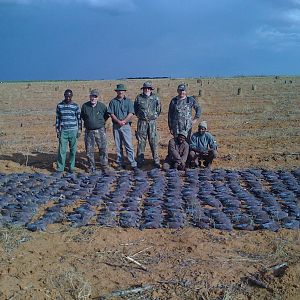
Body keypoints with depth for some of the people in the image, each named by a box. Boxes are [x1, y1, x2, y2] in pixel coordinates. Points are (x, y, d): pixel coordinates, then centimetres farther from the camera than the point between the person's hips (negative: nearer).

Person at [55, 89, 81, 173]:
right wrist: (57, 130, 5)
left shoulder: (75, 106, 2)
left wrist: (79, 130, 1)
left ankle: (71, 167, 16)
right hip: (63, 131, 0)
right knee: (62, 150, -3)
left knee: (73, 150, 5)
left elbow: (79, 118, 6)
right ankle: (60, 168, 2)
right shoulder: (59, 106, 5)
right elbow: (57, 118, 9)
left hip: (73, 131, 0)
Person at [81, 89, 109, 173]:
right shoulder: (85, 106, 2)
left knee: (103, 149, -4)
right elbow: (82, 116, 18)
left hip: (100, 130, -2)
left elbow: (107, 115, 13)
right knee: (89, 150, 6)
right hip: (89, 131, 2)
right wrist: (87, 122, 12)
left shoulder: (102, 106, -2)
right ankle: (91, 167, 18)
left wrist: (101, 122, 10)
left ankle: (104, 166, 7)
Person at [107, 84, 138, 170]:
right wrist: (118, 121, -13)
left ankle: (133, 164, -5)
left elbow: (131, 114, -3)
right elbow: (111, 114, 1)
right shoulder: (113, 101, 9)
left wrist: (123, 121, -14)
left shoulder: (128, 101, 6)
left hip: (126, 125, -2)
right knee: (118, 146, 6)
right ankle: (120, 164, 13)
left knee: (129, 145, -6)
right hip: (116, 126, 2)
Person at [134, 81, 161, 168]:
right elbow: (135, 109, 16)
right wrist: (139, 115, 12)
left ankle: (156, 161, 6)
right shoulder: (138, 98, 4)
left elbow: (159, 109, 14)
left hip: (152, 122, 0)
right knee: (141, 142, 2)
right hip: (142, 122, 0)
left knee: (154, 141, 0)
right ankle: (140, 160, 9)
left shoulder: (155, 98, 3)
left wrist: (154, 116, 10)